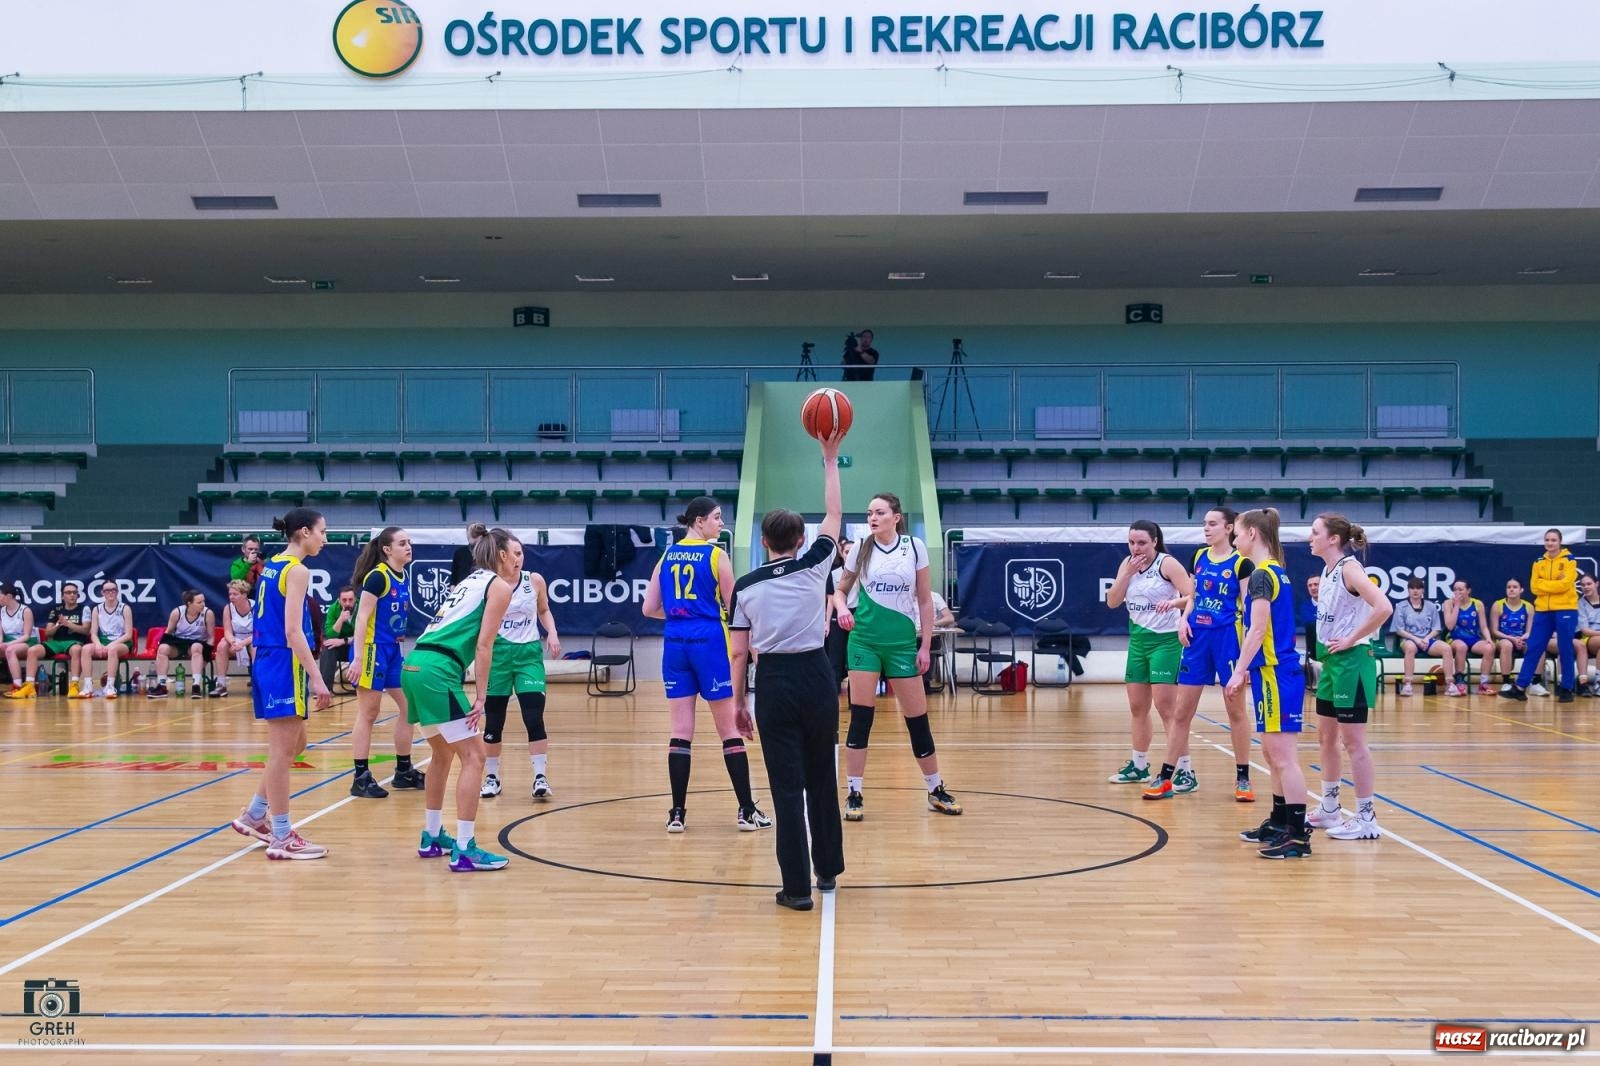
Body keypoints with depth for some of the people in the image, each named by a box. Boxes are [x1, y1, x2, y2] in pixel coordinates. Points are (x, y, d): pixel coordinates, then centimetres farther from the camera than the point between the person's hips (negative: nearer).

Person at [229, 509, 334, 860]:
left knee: (294, 745, 19)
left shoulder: (272, 565, 14)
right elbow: (293, 631, -20)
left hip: (267, 661, 9)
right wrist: (317, 678, -22)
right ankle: (282, 837, 3)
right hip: (286, 664, -9)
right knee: (282, 752, -3)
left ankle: (254, 815, 26)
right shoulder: (297, 571, -13)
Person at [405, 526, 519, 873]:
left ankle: (432, 837, 31)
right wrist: (481, 696, -5)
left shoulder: (471, 580, 25)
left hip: (414, 665, 9)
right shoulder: (499, 586, 0)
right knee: (473, 757, -5)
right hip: (438, 671, -9)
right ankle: (464, 851, -7)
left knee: (444, 754, 23)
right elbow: (483, 645, -8)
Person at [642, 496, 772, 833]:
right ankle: (746, 810, 5)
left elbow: (650, 609, 9)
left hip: (675, 643, 4)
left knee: (681, 731, 5)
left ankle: (677, 812, 3)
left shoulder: (668, 555, 8)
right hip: (710, 641, -4)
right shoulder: (716, 554, -6)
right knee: (730, 730, 3)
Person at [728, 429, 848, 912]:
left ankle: (797, 886, -2)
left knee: (787, 786, 0)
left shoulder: (745, 587, 0)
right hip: (816, 677, 1)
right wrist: (830, 460, 18)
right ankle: (828, 869, 26)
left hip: (772, 682, -1)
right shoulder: (814, 567, -1)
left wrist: (737, 700, 11)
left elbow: (739, 652, 2)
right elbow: (834, 515, 12)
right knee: (822, 779, 15)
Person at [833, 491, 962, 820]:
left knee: (917, 718, 5)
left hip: (903, 641, 0)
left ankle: (936, 790, 21)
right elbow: (841, 589, 11)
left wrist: (925, 646, -1)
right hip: (865, 639, 0)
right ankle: (854, 794, 4)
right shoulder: (861, 548, 0)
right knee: (860, 717, -4)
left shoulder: (914, 546, -2)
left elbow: (925, 600, 2)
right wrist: (842, 608, -12)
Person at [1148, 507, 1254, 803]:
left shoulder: (1239, 562, -6)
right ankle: (1166, 777, 11)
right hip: (1197, 636, 5)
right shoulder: (1199, 557, 10)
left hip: (1227, 636, -5)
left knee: (1236, 710, 4)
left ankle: (1243, 778, 15)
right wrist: (1184, 618, 0)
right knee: (1181, 712, 6)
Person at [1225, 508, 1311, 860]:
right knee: (1273, 753, 17)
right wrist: (1249, 668, 22)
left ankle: (1298, 835, -8)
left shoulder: (1261, 575, -14)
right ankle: (1280, 823, 26)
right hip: (1275, 672, 10)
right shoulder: (1276, 572, 15)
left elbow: (1257, 629, -19)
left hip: (1275, 674, -10)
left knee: (1283, 755, -9)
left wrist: (1240, 671, -19)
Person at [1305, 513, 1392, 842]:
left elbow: (1383, 608, -28)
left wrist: (1351, 639, -20)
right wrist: (1326, 646, 10)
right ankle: (1329, 809, 28)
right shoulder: (1328, 571, 11)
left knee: (1353, 740, -4)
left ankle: (1366, 818, 3)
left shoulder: (1349, 568, -16)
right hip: (1331, 660, 10)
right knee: (1326, 736, 16)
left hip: (1350, 660, -9)